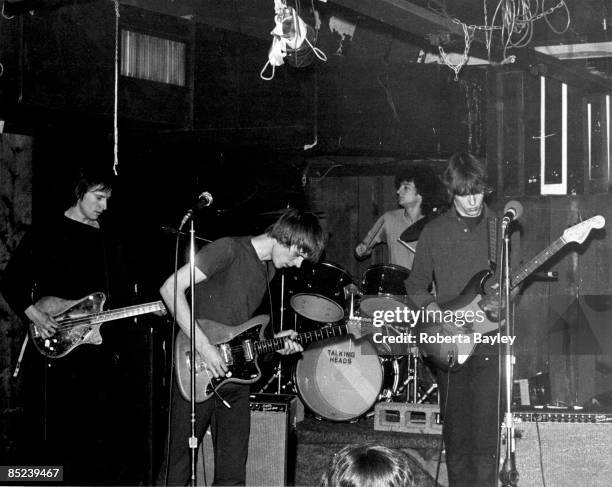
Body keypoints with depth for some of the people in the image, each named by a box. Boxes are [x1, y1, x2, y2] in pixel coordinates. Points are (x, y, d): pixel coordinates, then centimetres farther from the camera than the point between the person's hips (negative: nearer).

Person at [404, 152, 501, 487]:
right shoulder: (434, 231, 7)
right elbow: (416, 283, 14)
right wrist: (432, 308, -4)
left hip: (489, 343, -2)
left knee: (485, 431, -6)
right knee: (456, 433, 7)